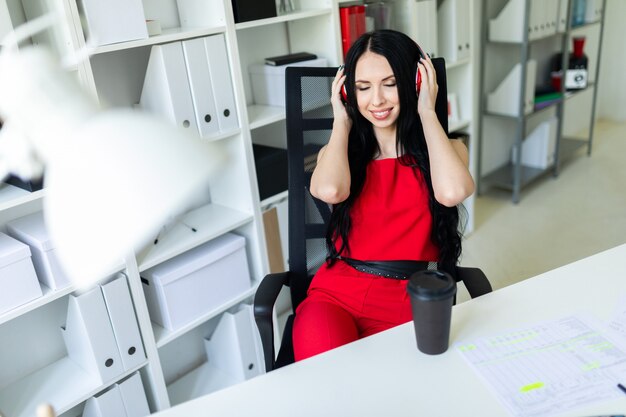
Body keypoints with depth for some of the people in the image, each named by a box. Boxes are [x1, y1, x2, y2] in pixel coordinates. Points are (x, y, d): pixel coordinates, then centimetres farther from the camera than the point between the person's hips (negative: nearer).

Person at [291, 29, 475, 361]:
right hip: (337, 294, 1)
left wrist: (427, 112, -4)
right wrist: (342, 121, 2)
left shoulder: (445, 147, 9)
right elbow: (330, 191, -16)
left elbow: (451, 192, -18)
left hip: (412, 300, 0)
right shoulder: (339, 150, 11)